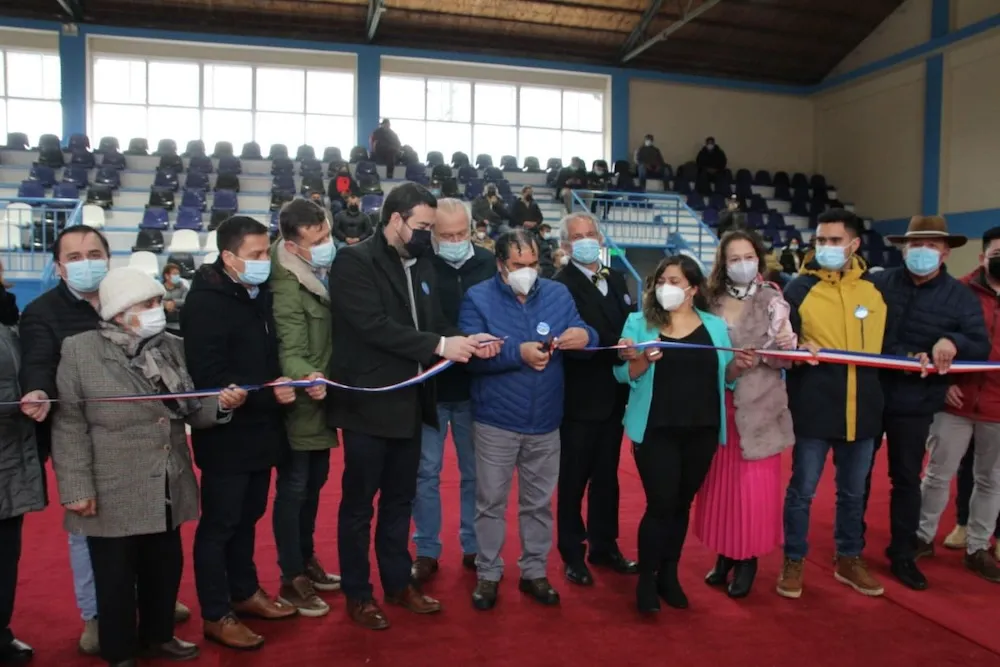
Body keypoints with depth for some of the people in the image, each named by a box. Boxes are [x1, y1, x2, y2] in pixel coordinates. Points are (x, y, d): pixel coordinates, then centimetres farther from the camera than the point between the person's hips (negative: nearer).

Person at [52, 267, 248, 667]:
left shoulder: (171, 348, 6)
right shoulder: (80, 352, -8)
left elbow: (188, 411, 10)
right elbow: (69, 426, -8)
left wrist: (220, 404, -12)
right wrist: (77, 488, -12)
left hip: (167, 490, 5)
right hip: (113, 495, -4)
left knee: (166, 569, 18)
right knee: (116, 578, 11)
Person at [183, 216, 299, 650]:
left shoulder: (261, 294, 7)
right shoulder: (205, 303, -17)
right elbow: (210, 378, -23)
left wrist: (294, 380, -3)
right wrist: (267, 392, -25)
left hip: (260, 429, 8)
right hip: (226, 434, -7)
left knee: (248, 517, 20)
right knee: (219, 524, 6)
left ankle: (244, 592, 37)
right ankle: (216, 616, 21)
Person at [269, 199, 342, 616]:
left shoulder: (325, 273, 3)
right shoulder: (287, 287, -21)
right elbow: (290, 352, -26)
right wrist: (307, 377, -45)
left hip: (322, 402, 8)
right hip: (301, 405, -8)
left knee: (314, 483, 19)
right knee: (293, 489, 4)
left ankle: (307, 559, 36)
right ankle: (292, 579, 18)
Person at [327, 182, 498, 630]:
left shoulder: (422, 267, 11)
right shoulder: (354, 261, -13)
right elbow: (374, 325, -24)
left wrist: (464, 340, -8)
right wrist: (440, 346, -24)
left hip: (410, 402, 7)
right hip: (369, 403, -7)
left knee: (400, 499, 18)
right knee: (359, 502, 8)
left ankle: (398, 583, 33)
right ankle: (357, 594, 23)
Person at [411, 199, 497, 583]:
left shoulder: (489, 264, -1)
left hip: (475, 387, 2)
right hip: (430, 386, -2)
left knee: (476, 472, 14)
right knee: (426, 472, 9)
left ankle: (474, 547, 30)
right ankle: (426, 551, 24)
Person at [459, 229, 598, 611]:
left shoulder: (559, 294, 4)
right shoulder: (478, 298, -5)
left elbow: (582, 335, -1)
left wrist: (585, 336, -25)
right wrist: (518, 352, -28)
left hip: (545, 422, 3)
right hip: (496, 423, -3)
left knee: (539, 502, 15)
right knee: (491, 502, 9)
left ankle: (534, 571, 32)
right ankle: (488, 574, 26)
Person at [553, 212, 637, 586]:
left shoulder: (616, 278, 11)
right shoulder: (560, 285, -14)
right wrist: (619, 349, -32)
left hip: (613, 395, 7)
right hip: (580, 397, -7)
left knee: (607, 476, 18)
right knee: (574, 479, 7)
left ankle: (604, 547, 33)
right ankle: (573, 554, 23)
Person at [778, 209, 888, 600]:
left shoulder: (876, 288, 8)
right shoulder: (799, 289, -3)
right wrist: (799, 350, -24)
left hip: (863, 408, 4)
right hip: (814, 408, -3)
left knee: (853, 491, 17)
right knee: (802, 489, 5)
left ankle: (849, 559, 34)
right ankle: (793, 561, 21)